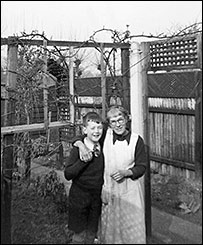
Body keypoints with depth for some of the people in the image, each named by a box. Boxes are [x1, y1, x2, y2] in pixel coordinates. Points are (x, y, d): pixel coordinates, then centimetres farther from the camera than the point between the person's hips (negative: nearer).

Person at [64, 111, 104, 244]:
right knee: (80, 234, 6)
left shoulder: (102, 147, 1)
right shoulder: (77, 149, -14)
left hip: (97, 197, 5)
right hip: (79, 197, -4)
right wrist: (84, 159, -26)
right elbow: (68, 174, -19)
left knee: (92, 233, 17)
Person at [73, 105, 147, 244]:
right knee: (109, 227, 15)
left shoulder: (137, 140, -8)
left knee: (133, 227, 8)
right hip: (109, 189, 1)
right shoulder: (105, 135, -6)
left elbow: (142, 166, -2)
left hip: (130, 191, -1)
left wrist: (125, 172, -19)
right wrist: (81, 145, -23)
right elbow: (78, 137, -1)